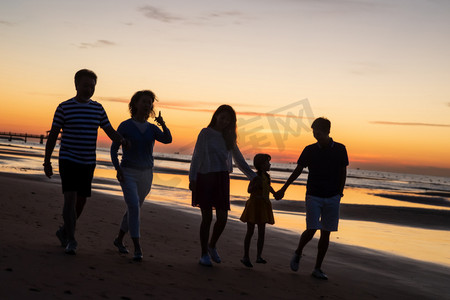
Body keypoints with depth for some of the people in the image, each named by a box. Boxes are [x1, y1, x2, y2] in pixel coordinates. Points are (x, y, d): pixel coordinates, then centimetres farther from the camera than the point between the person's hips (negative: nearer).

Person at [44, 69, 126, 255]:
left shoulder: (98, 108, 7)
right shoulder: (64, 107, -4)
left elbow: (110, 131, 9)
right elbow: (53, 135, 0)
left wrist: (121, 140, -14)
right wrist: (47, 161, -1)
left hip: (88, 163, 4)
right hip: (68, 161, -4)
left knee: (81, 200, 10)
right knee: (70, 198, -16)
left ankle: (65, 231, 31)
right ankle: (71, 241, -14)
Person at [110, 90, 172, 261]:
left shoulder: (152, 129, 6)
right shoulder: (125, 126, -4)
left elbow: (167, 140, -12)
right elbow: (113, 149, -1)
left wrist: (163, 124, -31)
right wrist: (118, 169, -13)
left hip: (146, 175, 5)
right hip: (128, 173, -5)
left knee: (134, 209, 15)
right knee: (134, 207, -19)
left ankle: (119, 239, 35)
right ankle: (137, 249, -19)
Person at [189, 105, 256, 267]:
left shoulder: (228, 137, 14)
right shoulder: (205, 133, 1)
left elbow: (239, 159, 18)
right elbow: (196, 156, -2)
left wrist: (254, 176, 12)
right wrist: (192, 178, -10)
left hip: (222, 179, 4)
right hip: (205, 178, -4)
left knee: (222, 218, -2)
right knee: (207, 217, -2)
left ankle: (212, 245, 23)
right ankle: (204, 254, 11)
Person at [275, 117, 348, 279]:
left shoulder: (340, 149, 0)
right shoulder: (310, 150, -1)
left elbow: (343, 172, 9)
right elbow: (298, 170, 7)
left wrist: (340, 192, 4)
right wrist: (283, 189, 7)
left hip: (332, 198, 1)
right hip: (313, 196, -1)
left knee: (325, 233, 2)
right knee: (311, 230, -11)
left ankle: (318, 269, 11)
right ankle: (298, 253, 18)